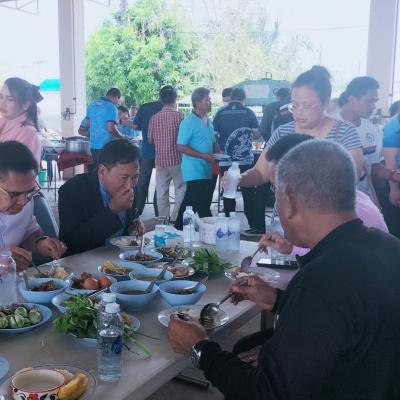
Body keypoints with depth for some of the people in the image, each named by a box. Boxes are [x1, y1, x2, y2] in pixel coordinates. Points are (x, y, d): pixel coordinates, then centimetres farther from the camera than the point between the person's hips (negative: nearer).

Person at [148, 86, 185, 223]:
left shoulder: (154, 118, 1)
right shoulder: (179, 116, -8)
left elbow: (150, 140, 8)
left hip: (160, 160, 3)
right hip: (176, 159, -3)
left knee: (162, 191, 9)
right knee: (180, 190, 6)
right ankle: (177, 218, 4)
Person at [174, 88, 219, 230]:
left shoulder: (208, 122, 14)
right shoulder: (188, 122, -12)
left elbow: (213, 143, 25)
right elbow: (181, 147, -16)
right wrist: (204, 156, -19)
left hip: (206, 172, 8)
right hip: (194, 172, -8)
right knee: (202, 207, -8)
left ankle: (179, 227, 29)